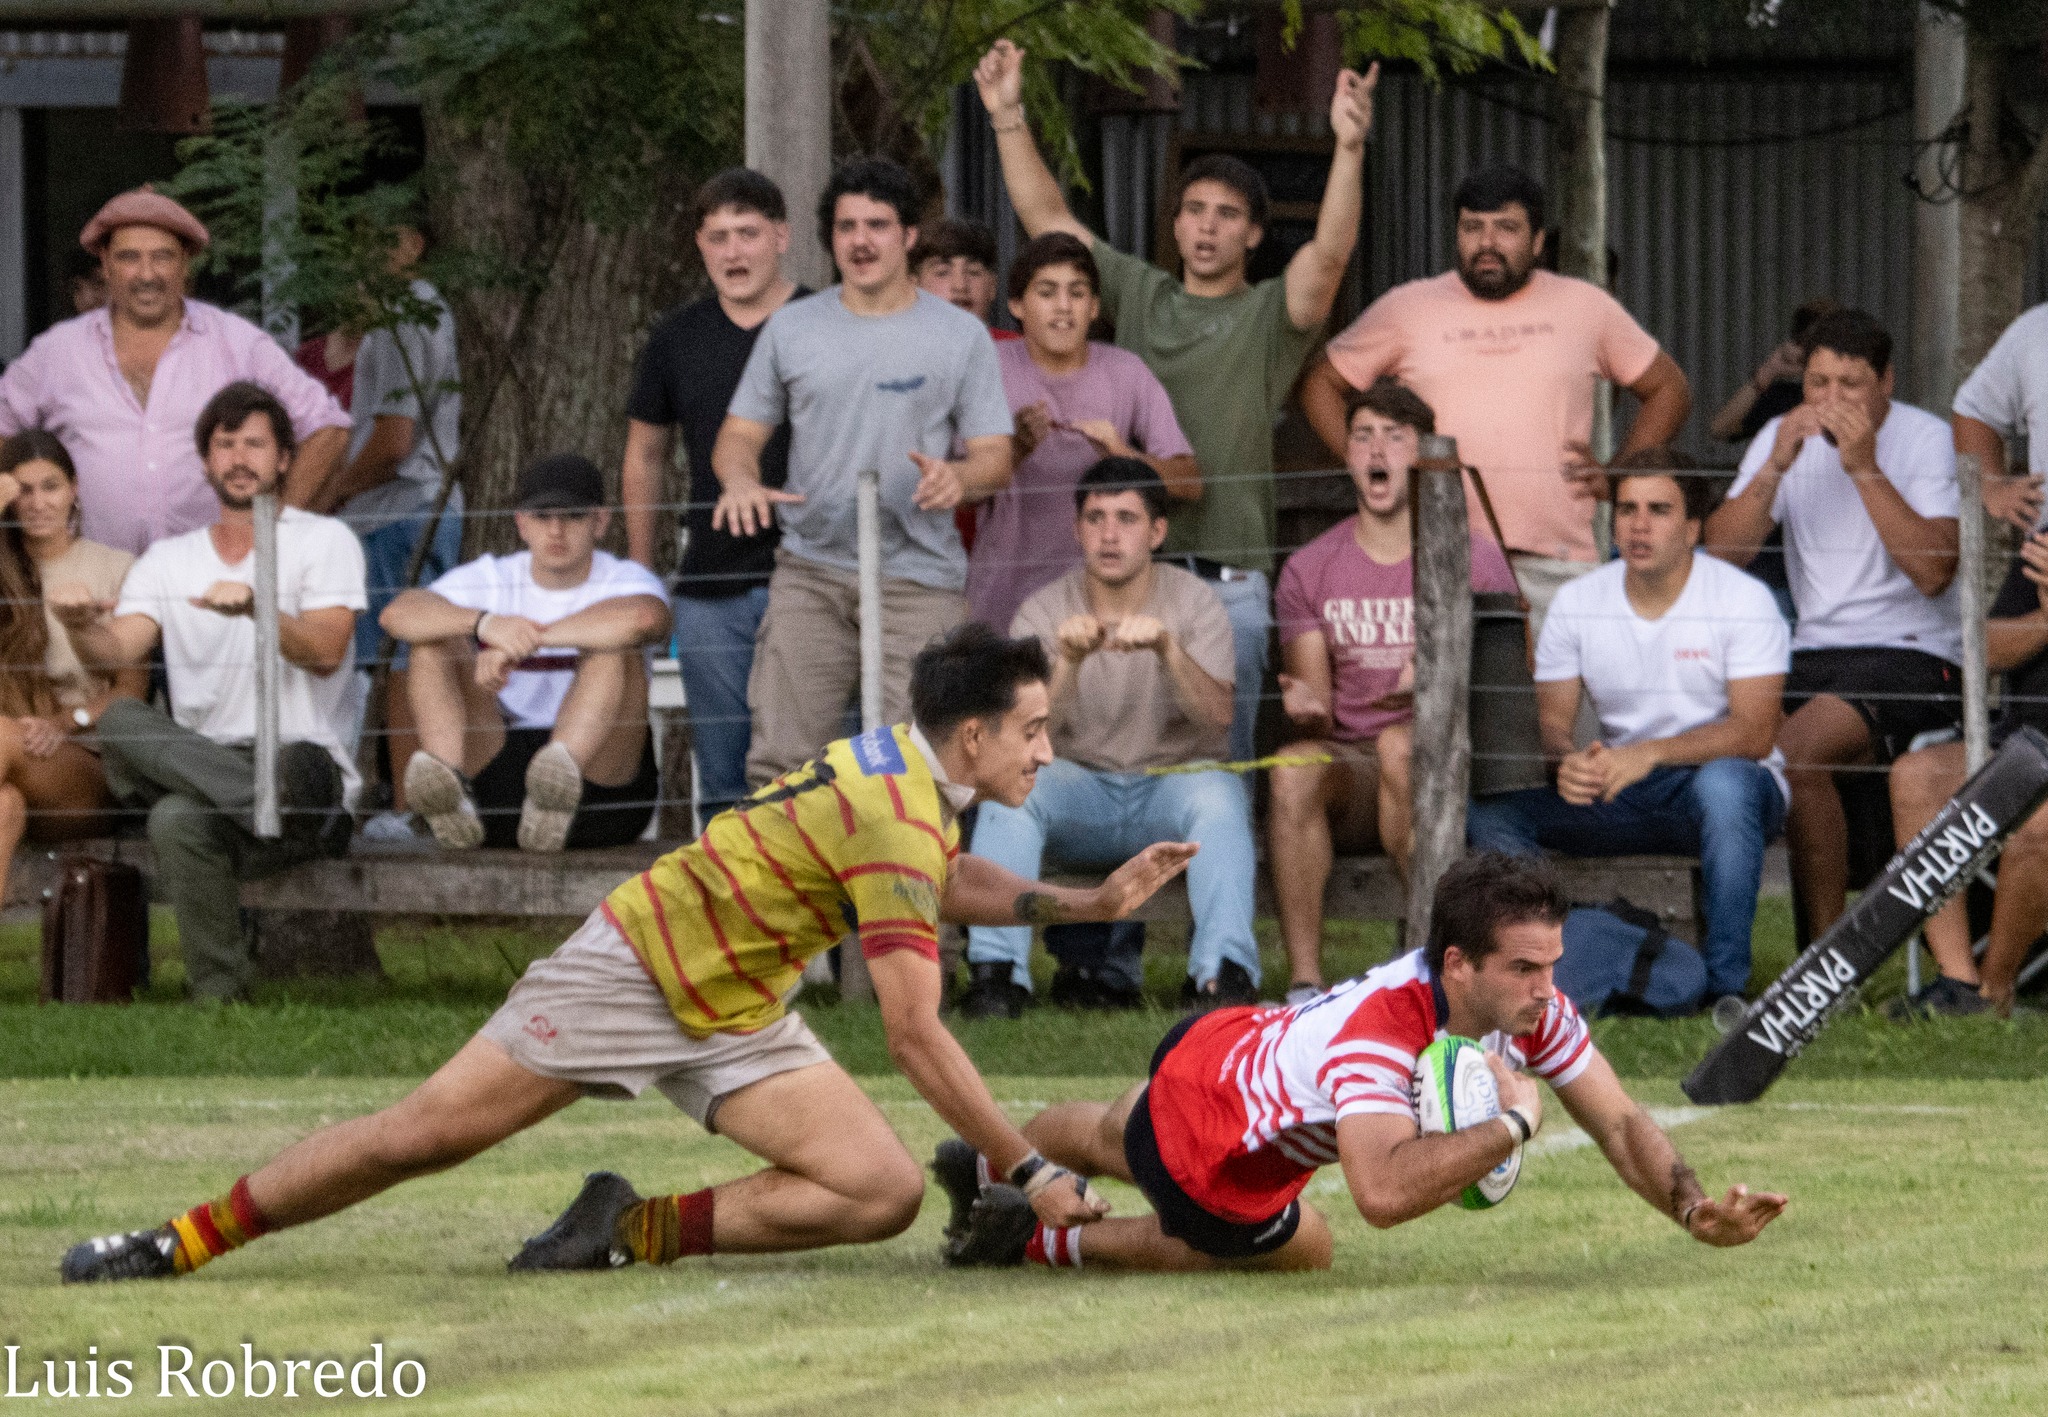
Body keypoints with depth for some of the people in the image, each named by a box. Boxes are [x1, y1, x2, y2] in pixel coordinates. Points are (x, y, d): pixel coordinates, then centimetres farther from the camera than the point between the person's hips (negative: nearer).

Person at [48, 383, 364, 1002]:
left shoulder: (324, 541, 8)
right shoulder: (168, 560, 18)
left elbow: (325, 652, -10)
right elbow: (119, 652, 0)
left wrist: (256, 608, -30)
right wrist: (81, 627, -25)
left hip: (307, 757, -5)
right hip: (197, 761, 5)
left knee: (182, 818, -38)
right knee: (119, 722, -32)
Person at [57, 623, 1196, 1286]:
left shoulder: (918, 775, 1)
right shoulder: (895, 820, -27)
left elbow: (944, 882, 27)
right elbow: (916, 1032, -30)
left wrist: (1091, 902, 14)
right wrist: (1031, 1172, -26)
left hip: (738, 1022, 8)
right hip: (639, 961, -8)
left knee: (886, 1195, -11)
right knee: (421, 1135, -7)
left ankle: (638, 1232, -4)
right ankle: (180, 1242, 6)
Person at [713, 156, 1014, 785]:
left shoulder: (960, 336, 6)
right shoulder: (791, 328, 12)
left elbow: (996, 460, 4)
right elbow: (740, 433, 15)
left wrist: (957, 477, -20)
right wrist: (741, 482, -9)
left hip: (919, 576, -2)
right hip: (811, 569, 2)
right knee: (779, 757, -9)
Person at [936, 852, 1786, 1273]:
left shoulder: (1527, 1006, -23)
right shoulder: (1380, 1028, -45)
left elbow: (1620, 1124, -15)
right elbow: (1382, 1192, -58)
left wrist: (1695, 1210, -32)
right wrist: (1511, 1124, -49)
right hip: (1197, 1142, -7)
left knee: (1111, 1139, 36)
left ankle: (986, 1167, 66)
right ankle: (1039, 1239, 24)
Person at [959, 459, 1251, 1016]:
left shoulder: (1193, 600, 0)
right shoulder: (1045, 612, 0)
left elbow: (1217, 716, -17)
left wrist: (1166, 647, -33)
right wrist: (1067, 661, -30)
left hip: (1171, 785, -1)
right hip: (1081, 792, 1)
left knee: (1218, 795, -34)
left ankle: (1223, 975, -39)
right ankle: (997, 972, -32)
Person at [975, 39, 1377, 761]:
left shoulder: (1271, 315, 5)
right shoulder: (1138, 294, 15)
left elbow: (1330, 252, -13)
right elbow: (1047, 219, 13)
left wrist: (1348, 150, -28)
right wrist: (1008, 120, 5)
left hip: (1228, 581, -3)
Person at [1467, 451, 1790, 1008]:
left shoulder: (1743, 599, -8)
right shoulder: (1578, 602, 4)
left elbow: (1755, 732, -17)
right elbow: (1550, 721, 2)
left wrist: (1650, 754, -31)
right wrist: (1568, 761, -24)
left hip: (1728, 781, -4)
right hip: (1618, 798, 4)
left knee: (1724, 783, -41)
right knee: (1485, 813, -19)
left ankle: (1726, 984, -34)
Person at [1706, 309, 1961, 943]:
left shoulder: (1926, 440, -5)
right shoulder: (1783, 437, 9)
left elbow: (1933, 573, -18)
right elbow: (1720, 556, -1)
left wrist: (1864, 467, -21)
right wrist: (1775, 468, -14)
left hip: (1909, 654, -5)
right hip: (1813, 651, 5)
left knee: (1794, 750, -32)